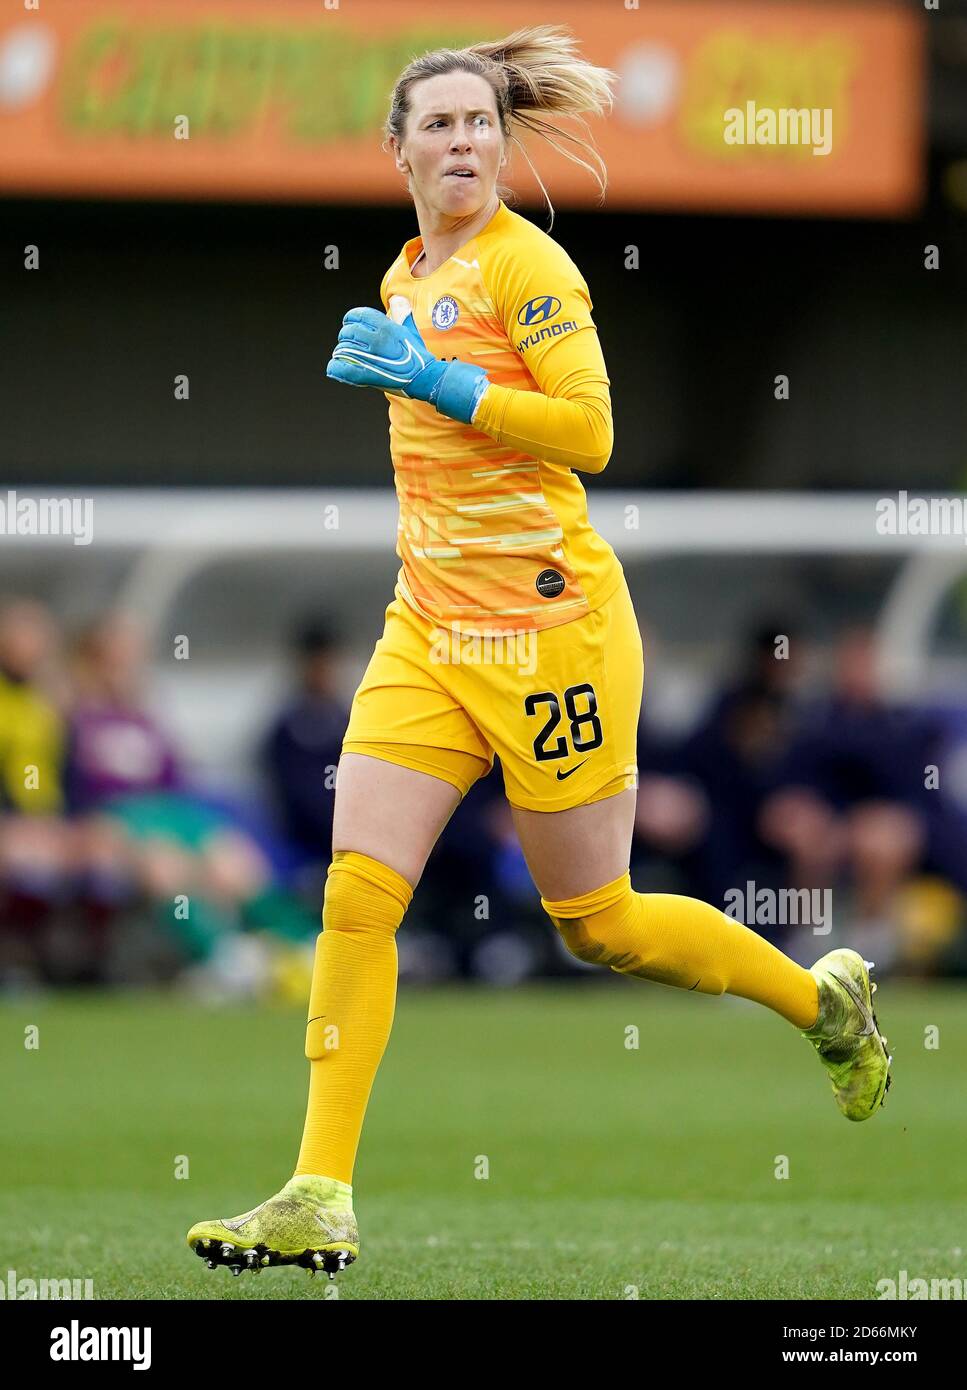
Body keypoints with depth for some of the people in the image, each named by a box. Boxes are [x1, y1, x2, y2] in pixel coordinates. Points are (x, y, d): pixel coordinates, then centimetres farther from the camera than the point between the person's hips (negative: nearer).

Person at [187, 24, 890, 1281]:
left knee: (596, 922, 4)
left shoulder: (524, 264, -10)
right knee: (357, 894, -8)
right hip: (429, 631, 7)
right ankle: (320, 1202, -10)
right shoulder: (406, 279, 14)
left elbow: (591, 432, -19)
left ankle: (825, 999, 29)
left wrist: (437, 380, -20)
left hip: (547, 626, -7)